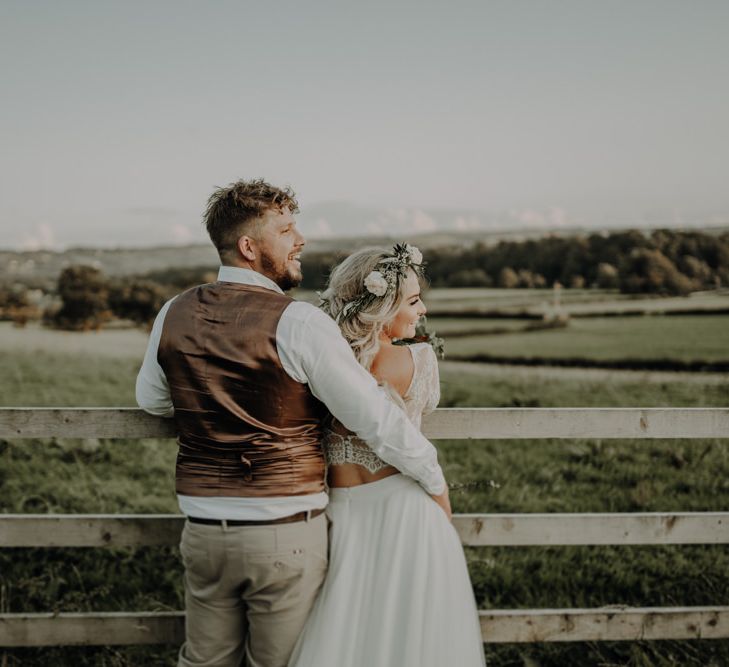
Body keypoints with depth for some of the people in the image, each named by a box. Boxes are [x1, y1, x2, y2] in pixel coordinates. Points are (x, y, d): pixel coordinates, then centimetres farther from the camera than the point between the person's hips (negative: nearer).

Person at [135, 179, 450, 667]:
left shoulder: (174, 316, 1)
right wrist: (434, 479, 1)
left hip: (204, 530, 5)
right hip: (286, 533, -4)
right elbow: (375, 416, -13)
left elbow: (150, 399, 19)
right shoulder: (299, 323, -15)